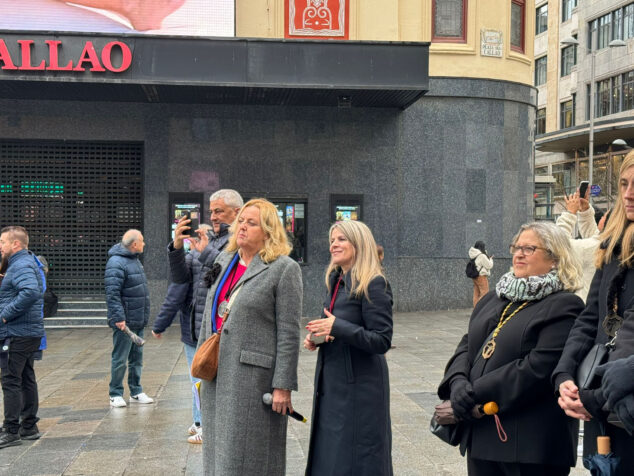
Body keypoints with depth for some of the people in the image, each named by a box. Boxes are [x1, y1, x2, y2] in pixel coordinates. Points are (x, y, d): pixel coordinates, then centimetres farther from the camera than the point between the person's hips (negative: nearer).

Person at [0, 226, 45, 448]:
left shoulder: (21, 266, -16)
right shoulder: (26, 262, 17)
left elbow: (31, 292, -32)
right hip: (31, 332, 11)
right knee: (26, 379, 15)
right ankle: (29, 427, 23)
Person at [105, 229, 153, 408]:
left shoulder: (135, 260, 15)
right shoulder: (116, 263, -16)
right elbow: (112, 293, -22)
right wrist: (119, 317, -26)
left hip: (138, 321, 9)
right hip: (125, 322, -9)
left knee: (136, 358, 15)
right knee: (120, 359, -1)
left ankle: (136, 392, 24)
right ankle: (115, 395, 9)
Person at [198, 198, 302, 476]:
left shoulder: (284, 269, -8)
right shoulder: (224, 264, 13)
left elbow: (289, 333, -11)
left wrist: (283, 386, -15)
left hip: (253, 377, -7)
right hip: (218, 376, 7)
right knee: (220, 453, 14)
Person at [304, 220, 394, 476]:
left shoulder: (374, 285, -14)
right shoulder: (336, 282, 11)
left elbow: (381, 341, -18)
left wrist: (337, 327, -25)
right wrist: (315, 338, 2)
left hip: (360, 385, -8)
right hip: (331, 384, 8)